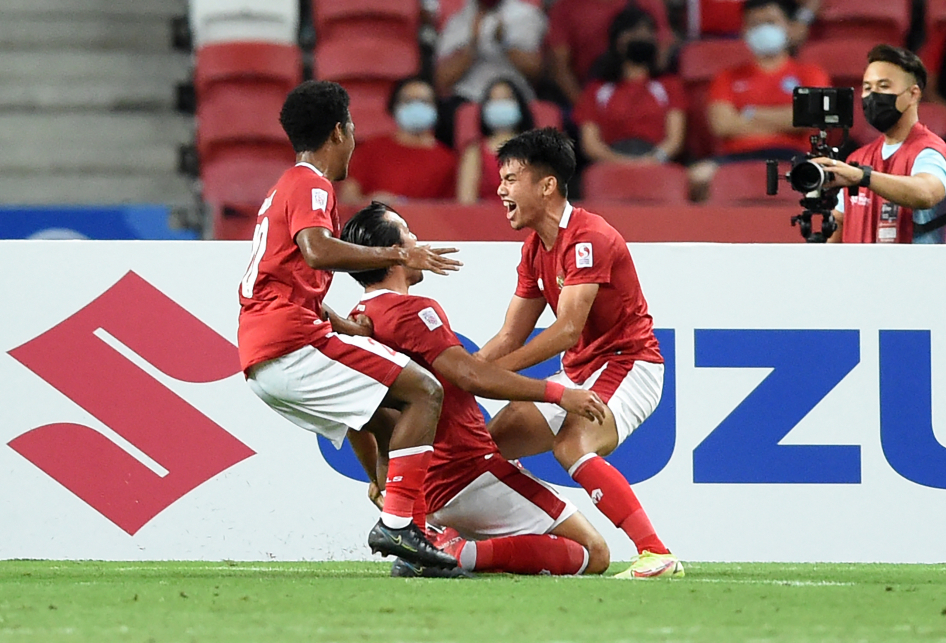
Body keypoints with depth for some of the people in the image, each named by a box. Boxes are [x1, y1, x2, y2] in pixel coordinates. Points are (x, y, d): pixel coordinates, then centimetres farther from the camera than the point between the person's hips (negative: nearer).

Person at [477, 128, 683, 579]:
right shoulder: (534, 249, 10)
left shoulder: (589, 238, -20)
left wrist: (488, 371, -27)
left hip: (627, 364, -10)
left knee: (572, 446, -33)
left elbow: (567, 329, -27)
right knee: (492, 440, 3)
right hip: (579, 373, 10)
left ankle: (657, 556, -37)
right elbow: (510, 337, 12)